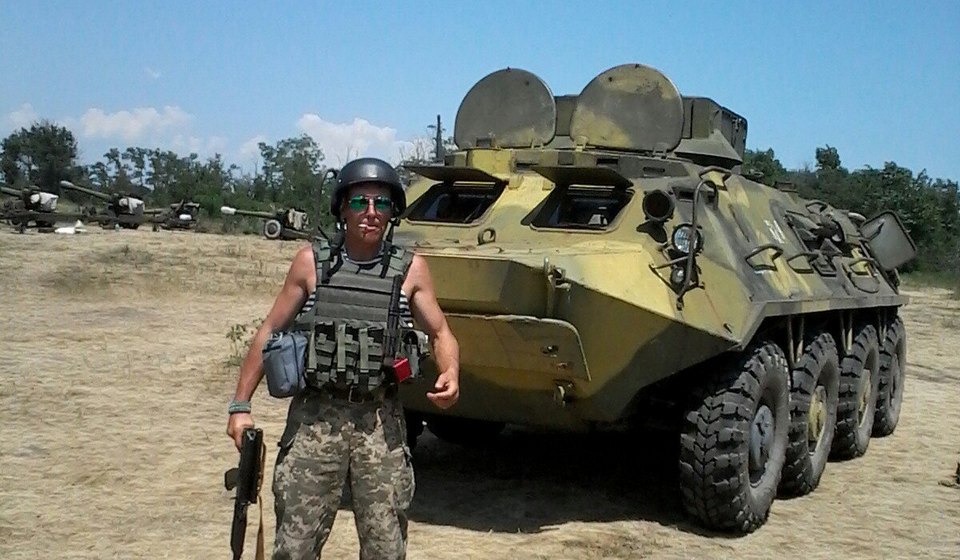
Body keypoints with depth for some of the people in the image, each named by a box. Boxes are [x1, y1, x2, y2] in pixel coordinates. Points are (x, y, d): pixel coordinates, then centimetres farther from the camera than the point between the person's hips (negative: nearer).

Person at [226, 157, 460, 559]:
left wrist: (451, 375, -10)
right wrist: (241, 405, 3)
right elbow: (270, 330, 7)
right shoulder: (311, 262, 2)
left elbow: (440, 333, 11)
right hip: (315, 419, 0)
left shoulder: (411, 269, 3)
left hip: (381, 423, 1)